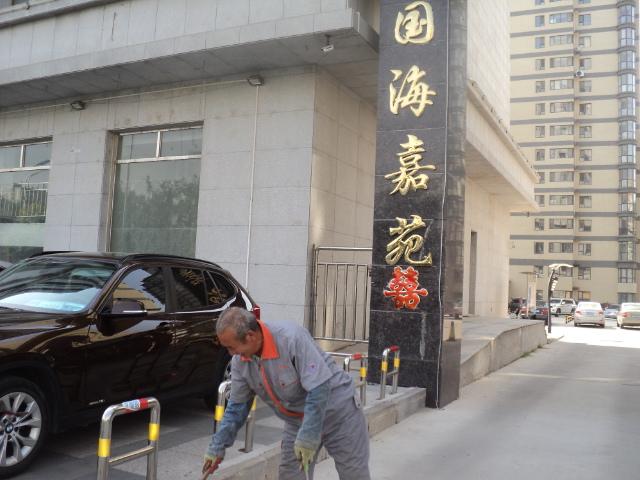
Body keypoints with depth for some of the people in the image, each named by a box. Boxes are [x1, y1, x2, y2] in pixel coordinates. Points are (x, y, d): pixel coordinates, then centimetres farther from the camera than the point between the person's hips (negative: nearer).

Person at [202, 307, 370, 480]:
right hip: (297, 420, 6)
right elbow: (237, 407, 5)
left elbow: (319, 388, -31)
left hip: (338, 408, -6)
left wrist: (308, 438, -30)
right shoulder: (239, 361, -9)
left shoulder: (291, 337, -31)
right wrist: (217, 446, 6)